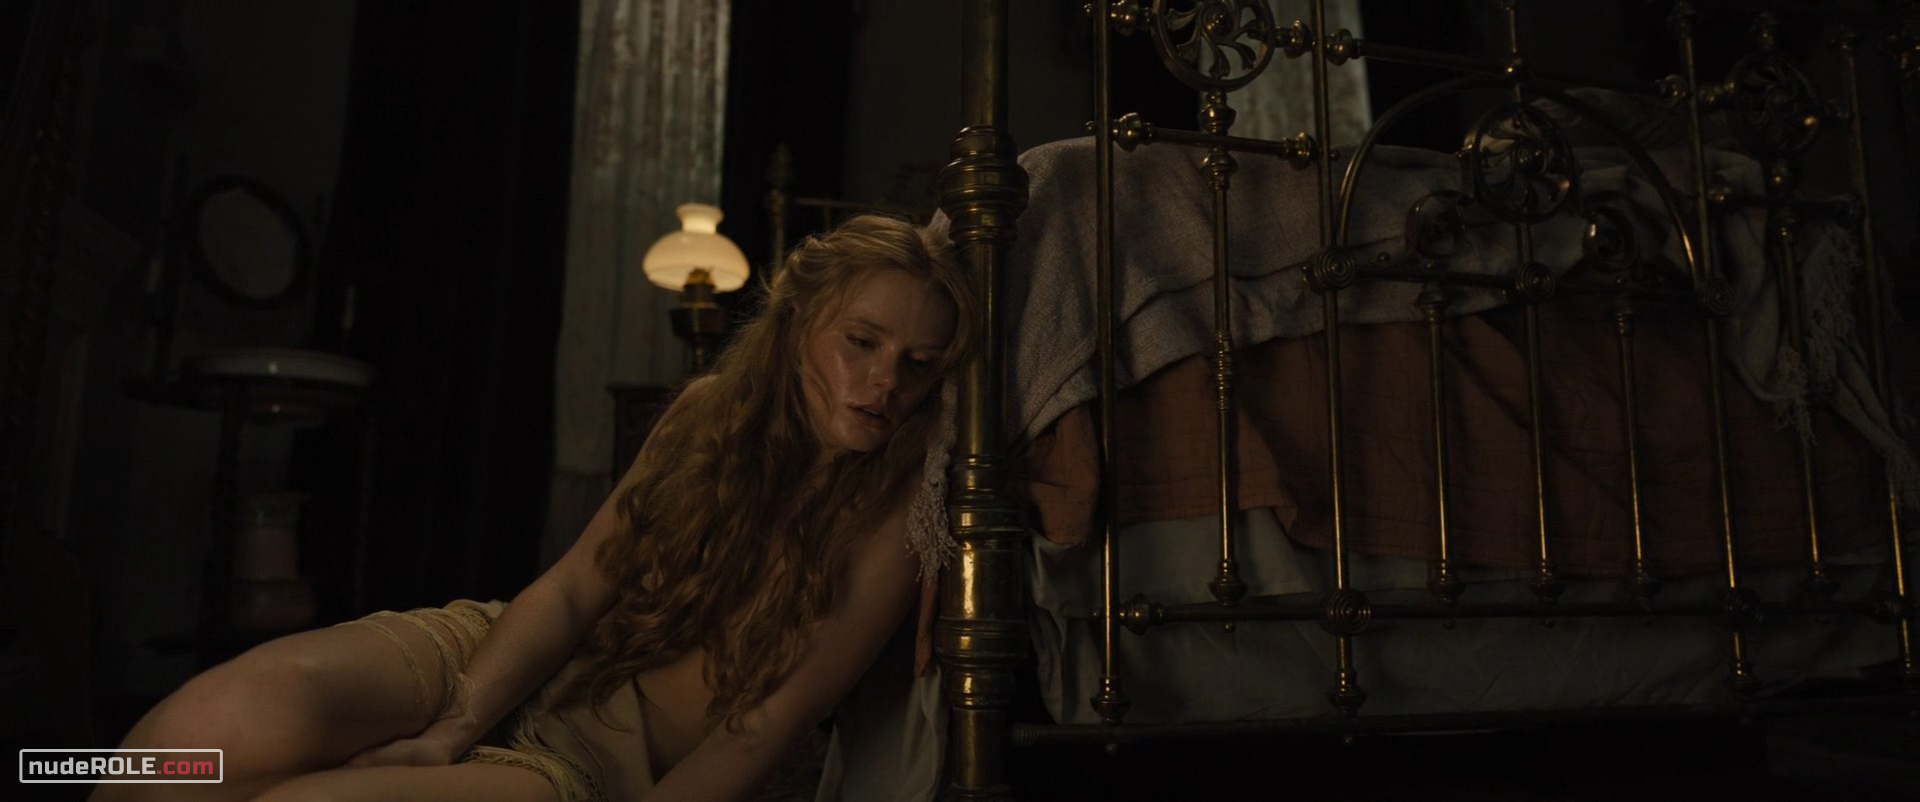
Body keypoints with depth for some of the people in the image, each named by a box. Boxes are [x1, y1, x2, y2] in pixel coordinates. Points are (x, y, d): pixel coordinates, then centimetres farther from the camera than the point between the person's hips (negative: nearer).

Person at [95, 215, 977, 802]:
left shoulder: (894, 515, -11)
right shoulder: (712, 412, 1)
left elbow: (760, 728, -12)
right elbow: (573, 587, -3)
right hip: (507, 658, 4)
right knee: (245, 715, -27)